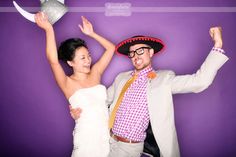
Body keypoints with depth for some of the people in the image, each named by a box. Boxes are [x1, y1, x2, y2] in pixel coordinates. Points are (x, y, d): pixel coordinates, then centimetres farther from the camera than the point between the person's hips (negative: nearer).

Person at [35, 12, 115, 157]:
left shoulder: (95, 73, 2)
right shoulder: (68, 84, -10)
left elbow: (111, 48, 6)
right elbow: (53, 61, -26)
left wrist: (91, 33, 4)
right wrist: (49, 29, -25)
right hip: (87, 138, -4)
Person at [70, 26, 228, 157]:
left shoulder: (164, 79, -6)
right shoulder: (122, 78, 6)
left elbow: (199, 81, -17)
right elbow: (103, 99, 15)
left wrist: (218, 45, -21)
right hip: (109, 143, 4)